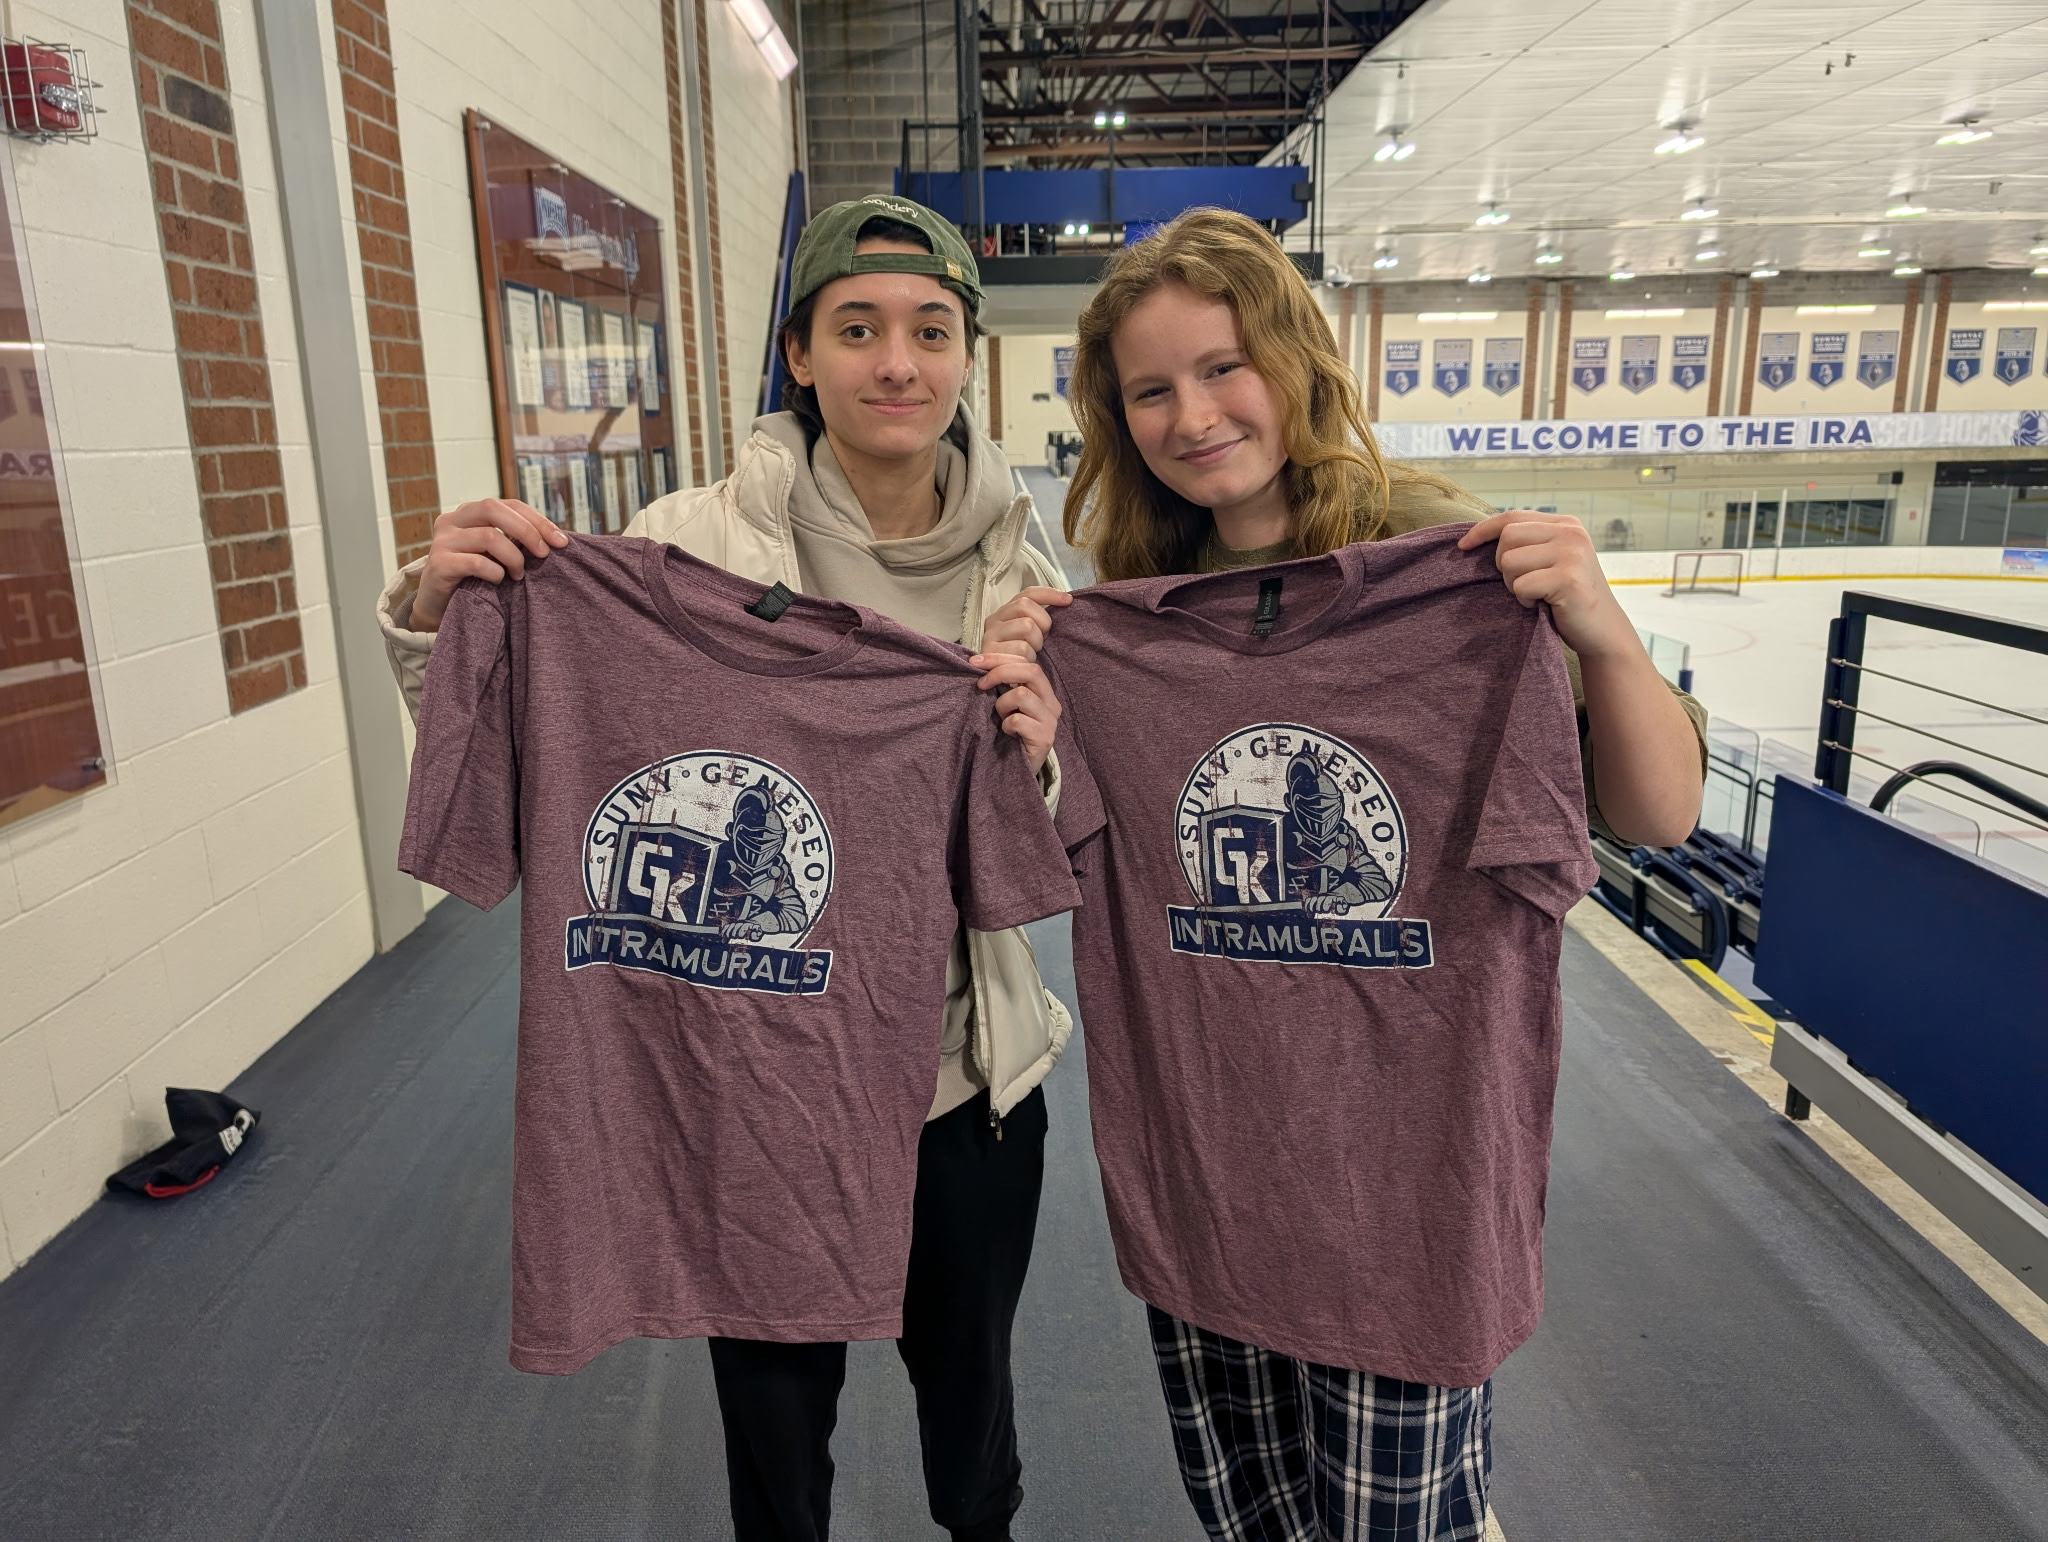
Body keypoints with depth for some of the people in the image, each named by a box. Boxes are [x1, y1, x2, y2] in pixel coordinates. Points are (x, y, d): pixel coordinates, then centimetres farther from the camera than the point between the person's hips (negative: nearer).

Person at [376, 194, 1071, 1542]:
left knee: (969, 1384, 26)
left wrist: (1030, 772, -23)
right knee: (777, 1430, 21)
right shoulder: (690, 545, -14)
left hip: (969, 1087, 2)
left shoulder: (1019, 580, -5)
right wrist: (434, 616, -24)